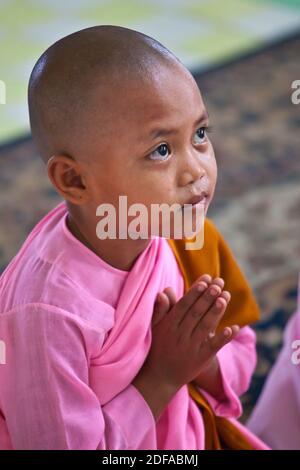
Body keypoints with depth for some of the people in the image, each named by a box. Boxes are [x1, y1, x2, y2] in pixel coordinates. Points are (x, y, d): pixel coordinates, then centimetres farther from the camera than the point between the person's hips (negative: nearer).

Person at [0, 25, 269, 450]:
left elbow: (240, 352, 2)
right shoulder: (49, 311, -27)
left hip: (191, 432, 5)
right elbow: (59, 445, -21)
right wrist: (163, 376, -22)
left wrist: (202, 363, -17)